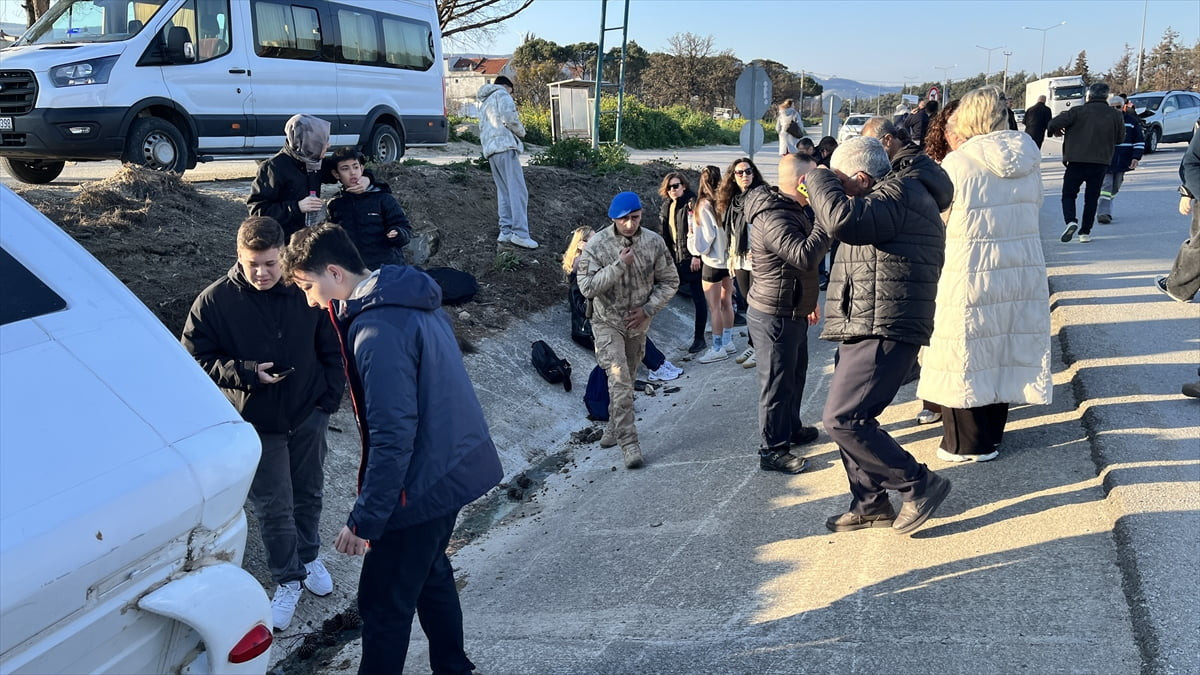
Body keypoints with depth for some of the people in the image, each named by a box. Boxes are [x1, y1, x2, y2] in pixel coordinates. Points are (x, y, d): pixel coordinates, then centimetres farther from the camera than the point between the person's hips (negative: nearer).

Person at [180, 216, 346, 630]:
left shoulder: (305, 292, -9)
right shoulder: (214, 302, -13)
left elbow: (332, 350, 2)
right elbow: (196, 361, -8)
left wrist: (330, 399, -2)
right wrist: (248, 373, -21)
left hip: (309, 416, 2)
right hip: (258, 424, -2)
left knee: (308, 494, 19)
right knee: (273, 507, 5)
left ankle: (309, 557, 44)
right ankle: (288, 581, 24)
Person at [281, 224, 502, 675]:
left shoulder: (377, 331, -24)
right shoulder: (415, 299, 5)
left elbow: (393, 437, -26)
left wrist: (365, 520, -19)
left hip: (422, 485, -10)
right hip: (455, 468, 10)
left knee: (383, 604, 6)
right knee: (431, 576, 25)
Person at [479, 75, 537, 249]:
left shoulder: (484, 102, 31)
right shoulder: (502, 94, 5)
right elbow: (509, 118, -10)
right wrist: (521, 131, 6)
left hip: (490, 150, 9)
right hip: (505, 146, -9)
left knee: (504, 191, 7)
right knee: (517, 190, -14)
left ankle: (505, 232, -1)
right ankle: (520, 233, -22)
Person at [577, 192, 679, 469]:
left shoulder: (654, 242, -9)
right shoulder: (597, 244, -15)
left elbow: (669, 281, -1)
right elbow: (587, 287, -21)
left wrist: (648, 309, -12)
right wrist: (619, 265, -28)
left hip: (638, 322, 3)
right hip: (608, 323, -3)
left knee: (626, 380, 17)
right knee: (619, 381, -14)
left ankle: (614, 427, 38)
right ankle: (629, 443, -11)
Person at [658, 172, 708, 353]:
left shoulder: (691, 203, -11)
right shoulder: (667, 206, 13)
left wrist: (696, 255, -20)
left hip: (691, 258, -9)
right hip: (676, 258, 9)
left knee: (698, 297, -2)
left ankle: (699, 338, 5)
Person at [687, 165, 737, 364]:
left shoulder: (704, 206, -16)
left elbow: (705, 238, -14)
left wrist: (691, 231, 2)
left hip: (712, 261, -6)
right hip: (728, 258, 6)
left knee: (714, 306, 2)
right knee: (726, 303, 15)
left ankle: (718, 348, 7)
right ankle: (728, 342, 23)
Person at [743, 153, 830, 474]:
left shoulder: (790, 209, 11)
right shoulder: (774, 219, -25)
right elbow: (805, 256, -38)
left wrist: (809, 301, 27)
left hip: (792, 312, 11)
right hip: (775, 317, -11)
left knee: (795, 375, 24)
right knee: (777, 383, 0)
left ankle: (791, 429, 41)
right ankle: (772, 450, 12)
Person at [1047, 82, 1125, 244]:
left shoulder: (1078, 111, -7)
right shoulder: (1116, 116, 4)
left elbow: (1054, 123, -12)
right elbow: (1120, 138, 14)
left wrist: (1054, 131, 10)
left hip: (1076, 161, -3)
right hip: (1101, 163, 3)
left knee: (1068, 194, 7)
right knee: (1092, 198, 12)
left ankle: (1071, 221, -18)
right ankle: (1085, 232, 10)